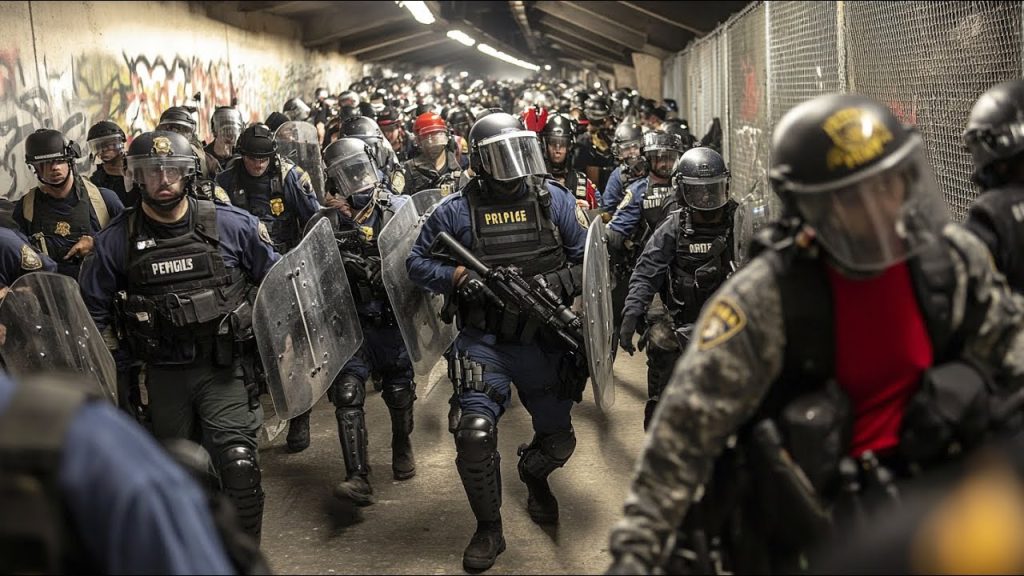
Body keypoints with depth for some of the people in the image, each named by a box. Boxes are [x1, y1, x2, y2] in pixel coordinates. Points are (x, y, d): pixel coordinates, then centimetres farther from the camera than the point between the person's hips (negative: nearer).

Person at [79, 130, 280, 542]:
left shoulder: (232, 225, -7)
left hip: (224, 368, -2)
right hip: (164, 377, 2)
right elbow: (93, 309, 7)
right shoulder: (117, 240, -3)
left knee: (238, 465, -14)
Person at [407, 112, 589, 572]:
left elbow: (587, 257, 3)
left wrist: (556, 285, -14)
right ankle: (488, 530, 6)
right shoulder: (456, 210, -5)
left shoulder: (554, 200, -1)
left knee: (557, 438, 14)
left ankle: (534, 476, 52)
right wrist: (457, 276, -16)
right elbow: (417, 263, 1)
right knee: (475, 432, -17)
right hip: (483, 342, -2)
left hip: (544, 341, 2)